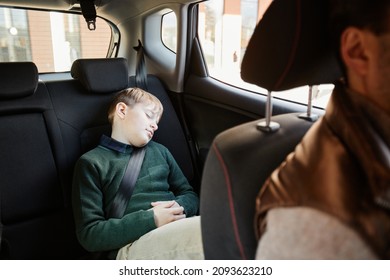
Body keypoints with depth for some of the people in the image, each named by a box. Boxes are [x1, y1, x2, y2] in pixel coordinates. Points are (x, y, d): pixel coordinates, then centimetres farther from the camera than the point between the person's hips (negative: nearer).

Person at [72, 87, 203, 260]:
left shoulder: (159, 151, 21)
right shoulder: (92, 163, 6)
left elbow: (190, 195, 21)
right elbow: (89, 234, -2)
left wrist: (180, 207, -4)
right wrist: (151, 220, -13)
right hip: (134, 244, -6)